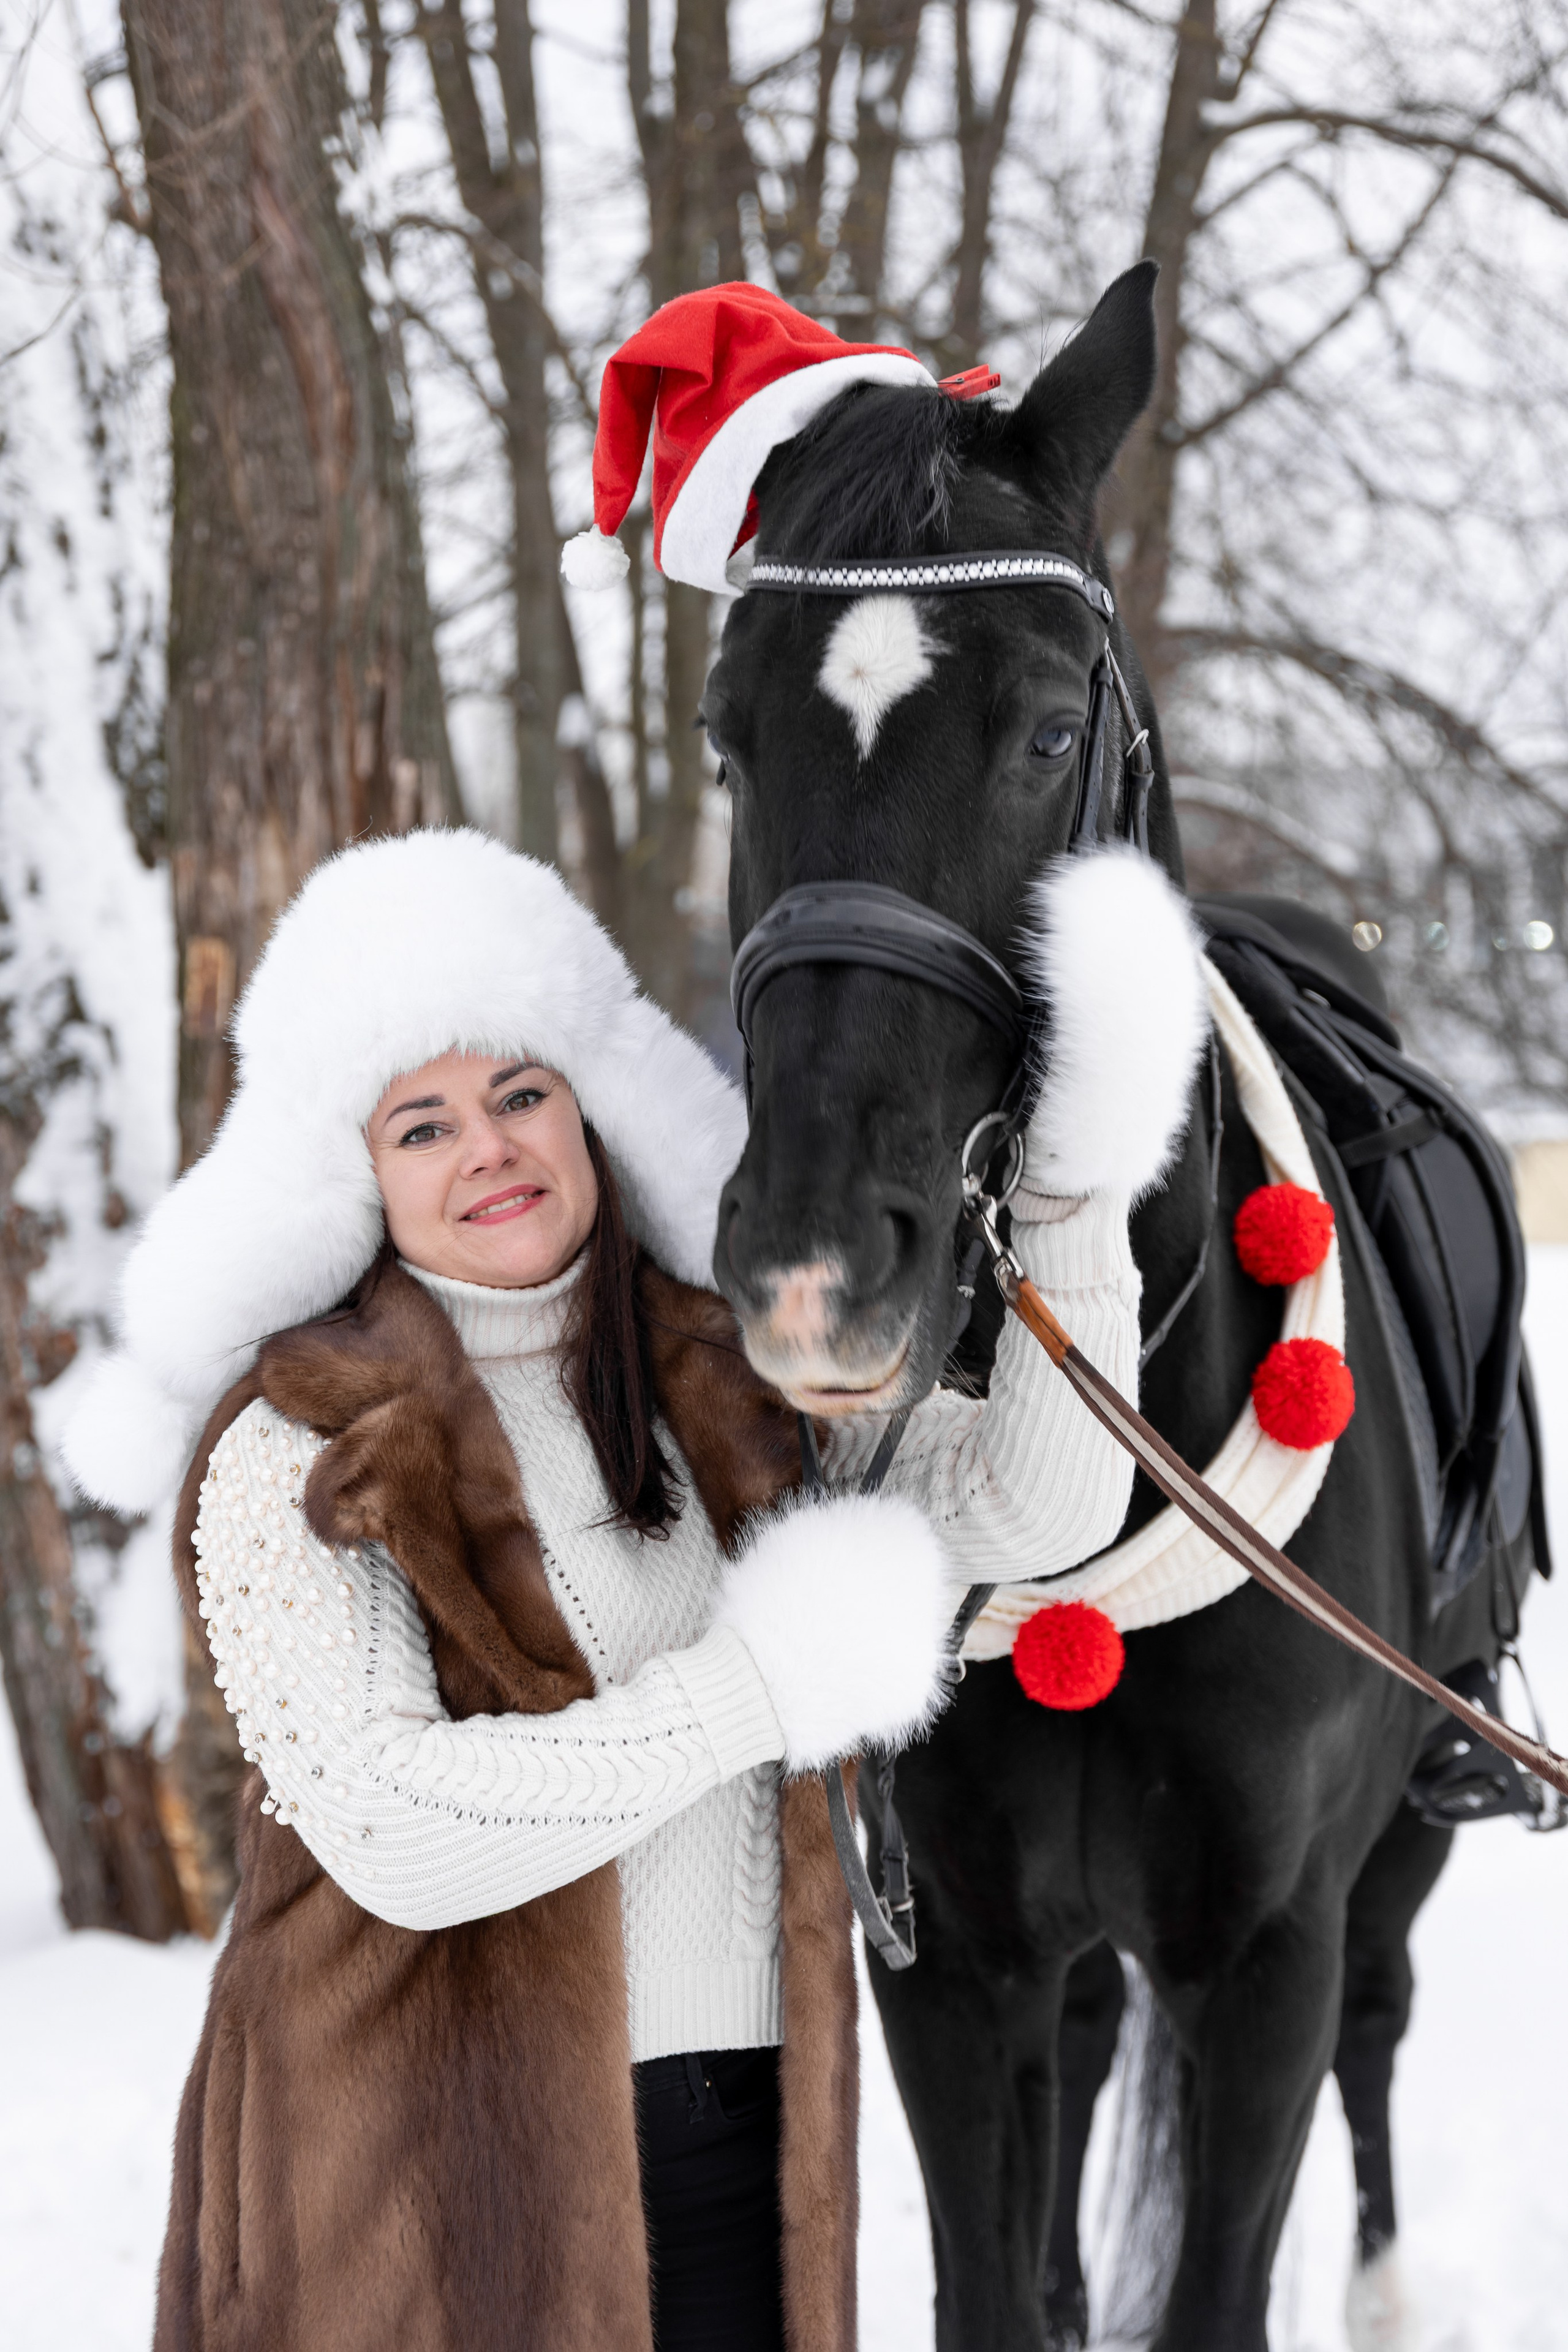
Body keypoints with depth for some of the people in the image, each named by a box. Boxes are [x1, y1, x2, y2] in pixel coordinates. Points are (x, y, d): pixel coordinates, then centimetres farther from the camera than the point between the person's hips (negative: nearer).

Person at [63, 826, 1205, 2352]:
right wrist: (760, 1684, -16)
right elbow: (389, 1833, -20)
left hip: (742, 2136, 4)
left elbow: (1032, 1507, -1)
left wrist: (1068, 1204, -13)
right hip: (426, 2169, -4)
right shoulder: (298, 1450, -8)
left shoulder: (732, 1384, 8)